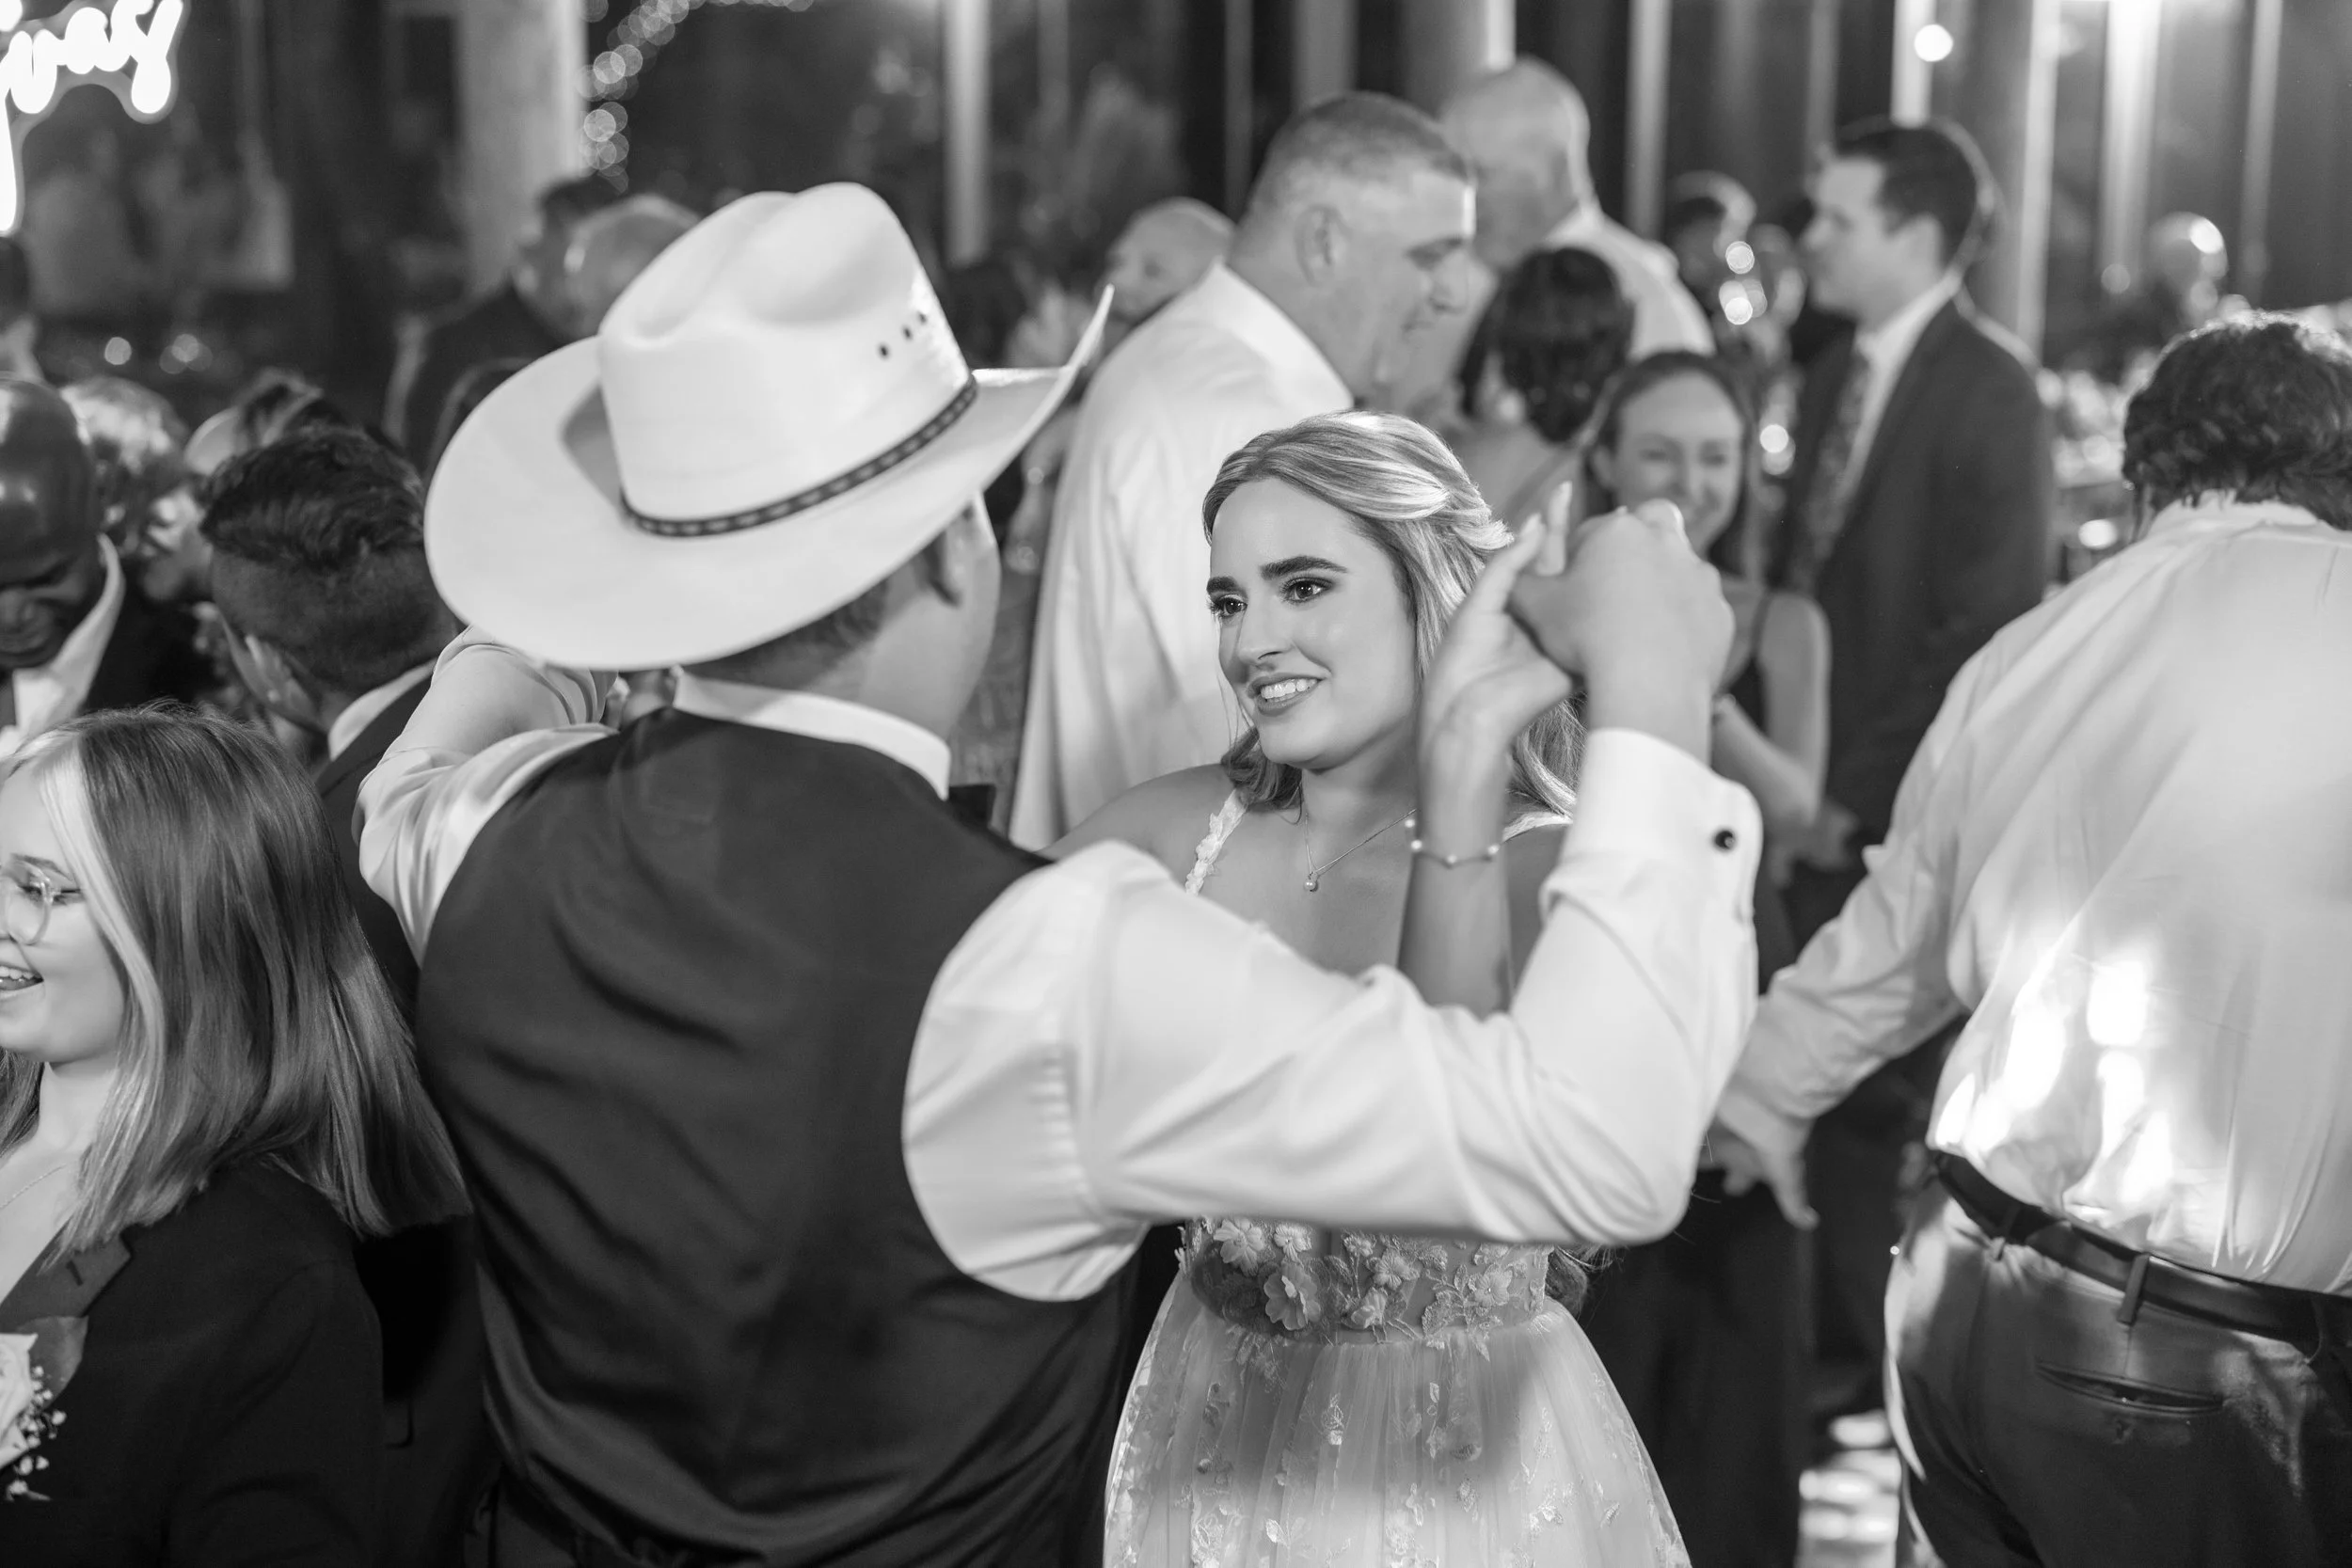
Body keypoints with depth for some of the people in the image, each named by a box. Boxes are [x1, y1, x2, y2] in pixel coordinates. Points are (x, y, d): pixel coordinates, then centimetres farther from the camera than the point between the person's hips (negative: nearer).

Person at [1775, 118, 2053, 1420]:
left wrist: (1861, 791, -16)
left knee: (1901, 1092, 3)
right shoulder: (1832, 379, 10)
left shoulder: (1990, 389, -11)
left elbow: (1987, 622, -16)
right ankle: (1847, 1342, 24)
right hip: (1829, 798, 6)